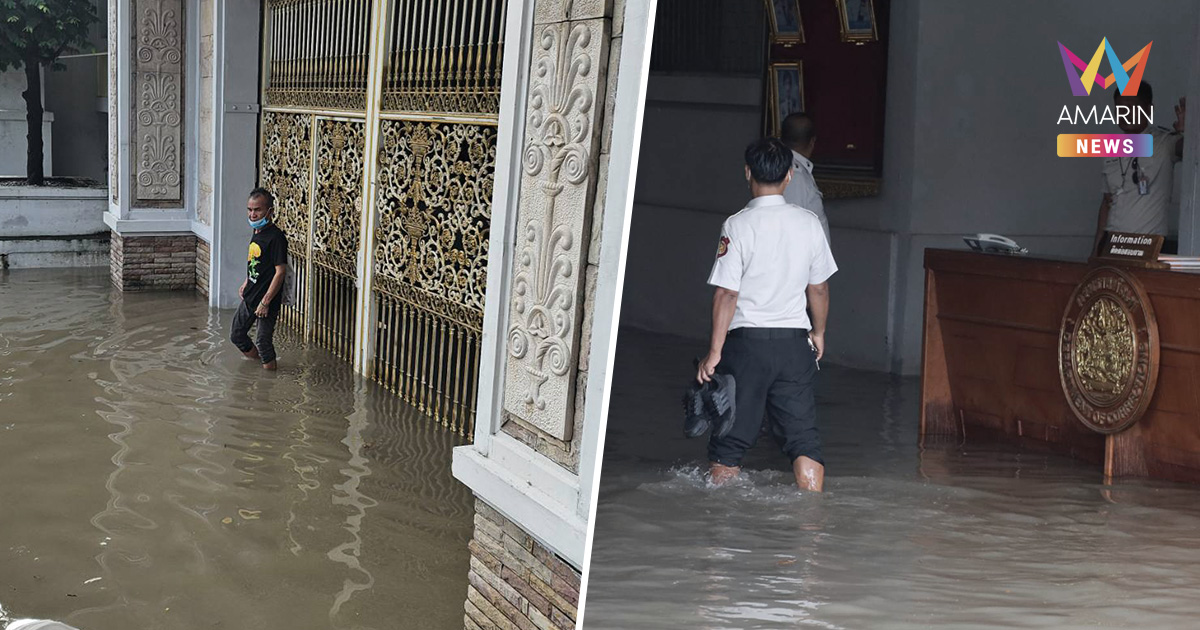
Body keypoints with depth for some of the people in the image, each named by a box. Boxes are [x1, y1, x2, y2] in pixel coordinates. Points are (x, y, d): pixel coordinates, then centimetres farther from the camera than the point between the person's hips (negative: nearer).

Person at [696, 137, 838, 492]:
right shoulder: (809, 223, 1)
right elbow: (819, 289, 9)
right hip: (795, 342, 3)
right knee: (803, 435, 6)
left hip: (746, 341, -3)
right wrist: (818, 333, 24)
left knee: (731, 436, 8)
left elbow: (726, 293, -13)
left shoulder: (738, 225, -10)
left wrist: (715, 351, -8)